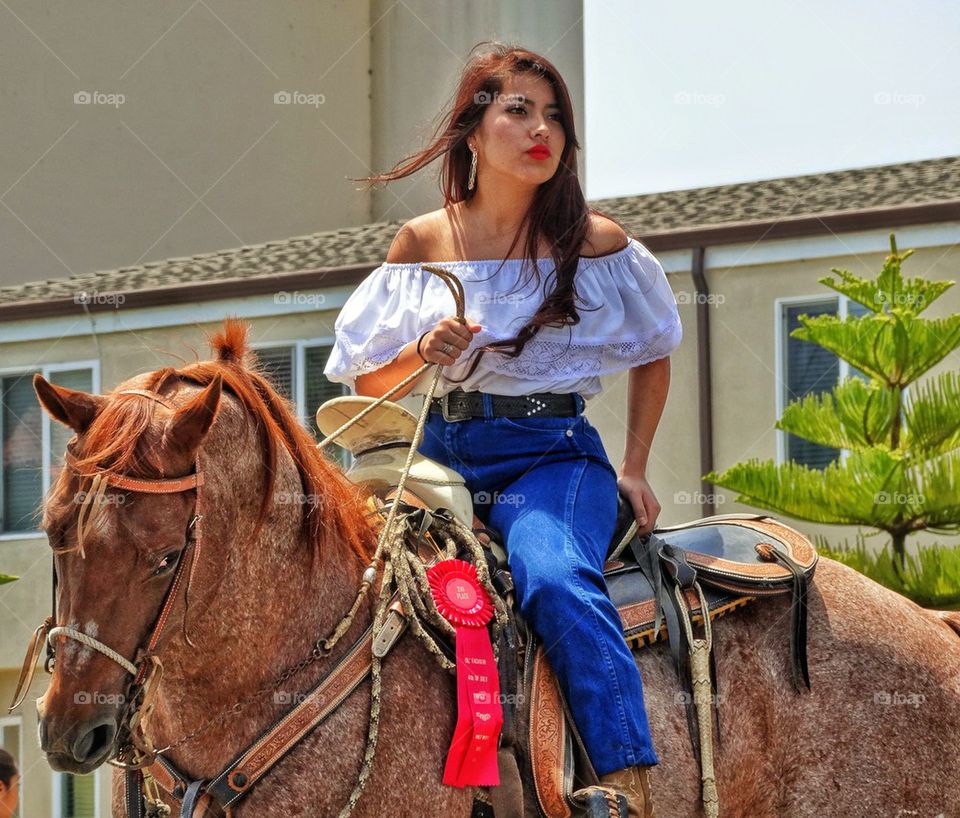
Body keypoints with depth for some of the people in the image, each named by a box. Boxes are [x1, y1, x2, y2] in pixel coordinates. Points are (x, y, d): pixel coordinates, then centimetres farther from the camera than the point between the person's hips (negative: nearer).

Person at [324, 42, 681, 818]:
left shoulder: (596, 243, 3)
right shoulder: (421, 244, 6)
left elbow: (652, 354, 18)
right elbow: (367, 383, 11)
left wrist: (633, 469, 10)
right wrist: (424, 352, -10)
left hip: (552, 455, -3)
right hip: (443, 455, 3)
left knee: (555, 576, -35)